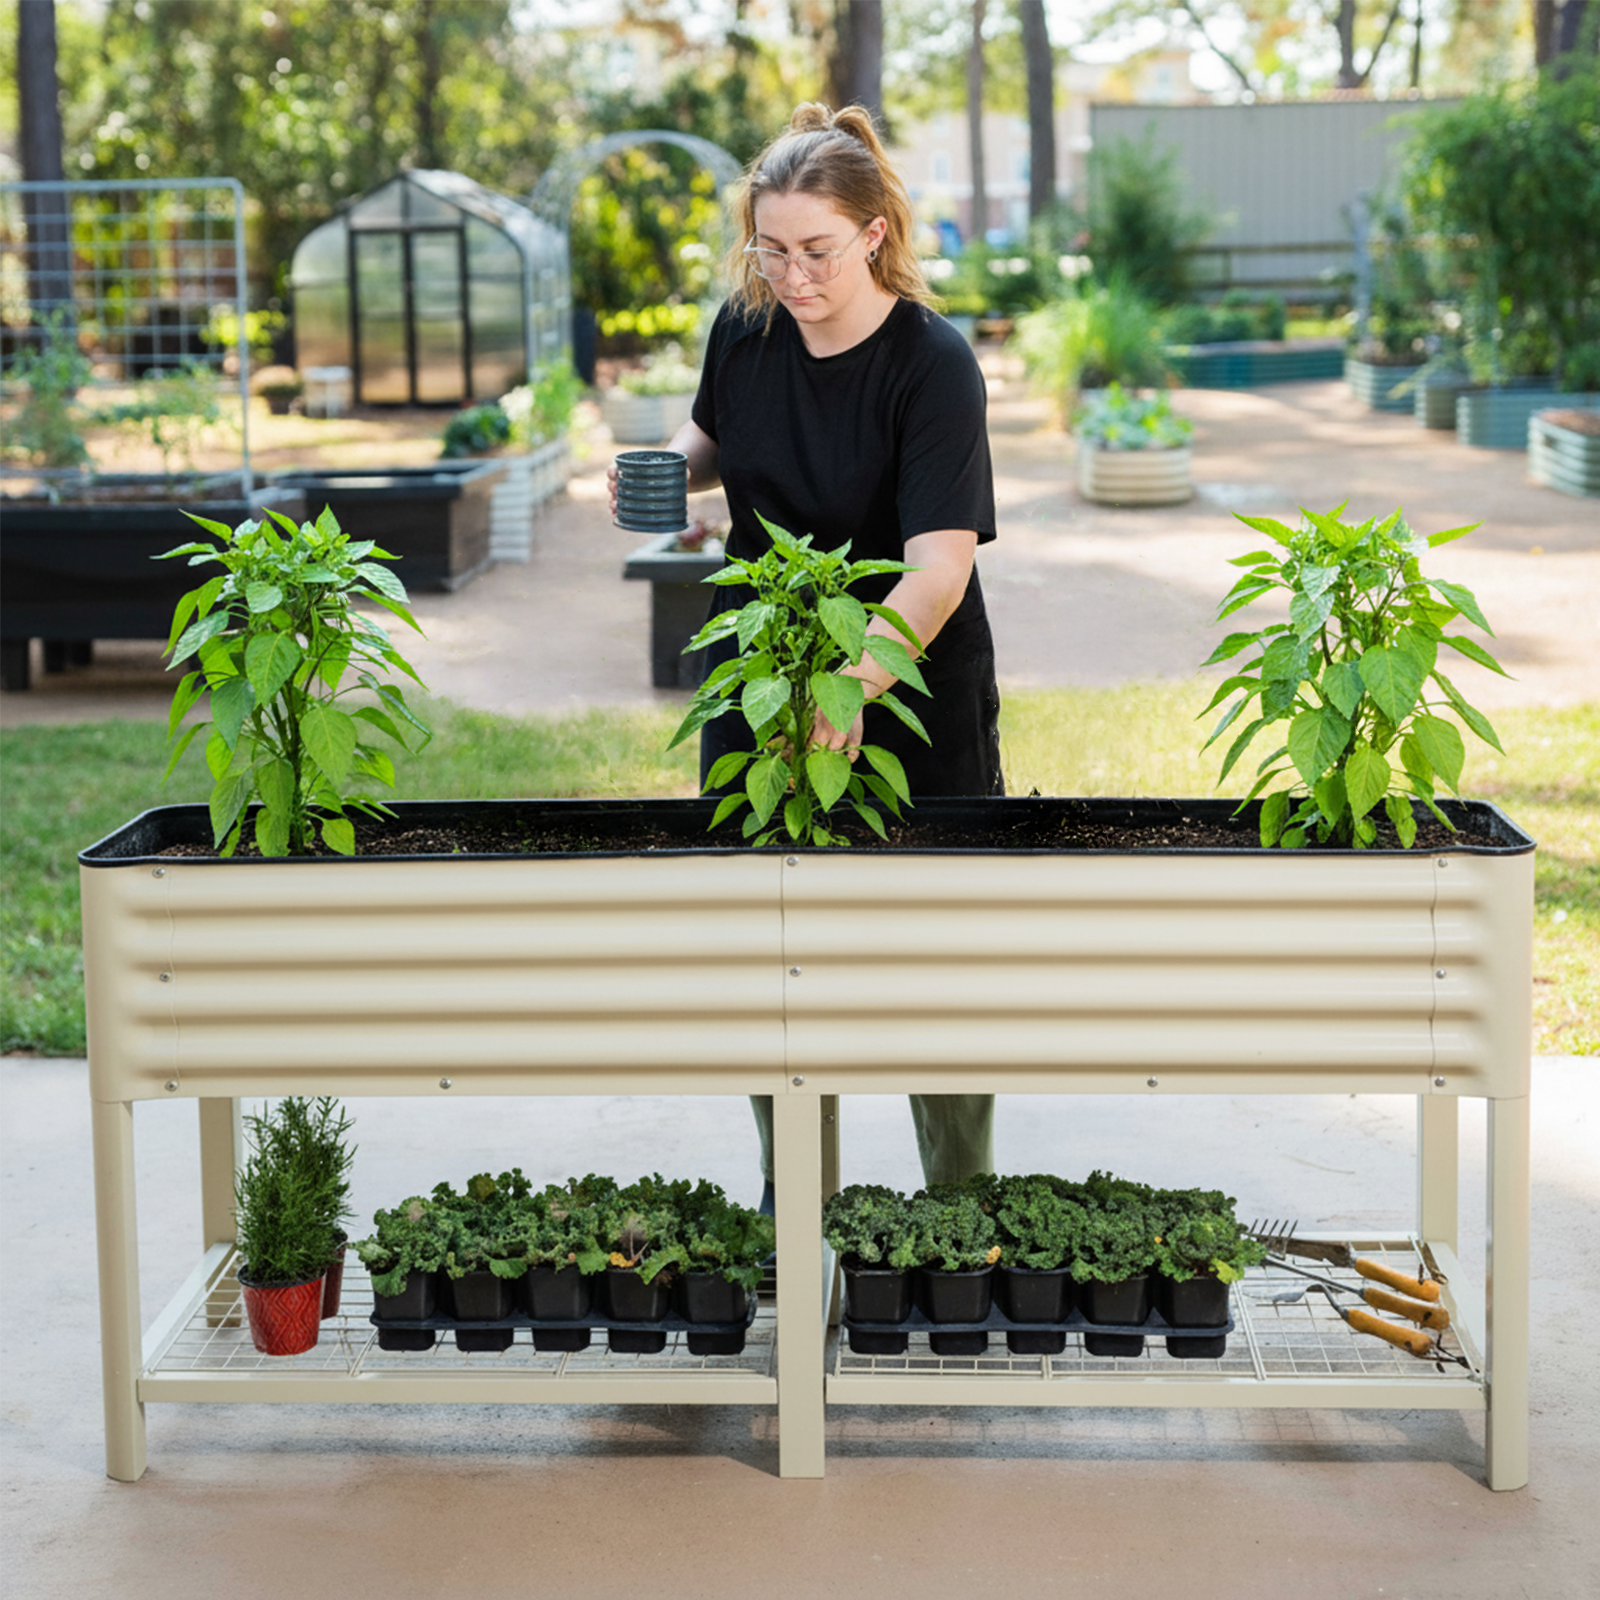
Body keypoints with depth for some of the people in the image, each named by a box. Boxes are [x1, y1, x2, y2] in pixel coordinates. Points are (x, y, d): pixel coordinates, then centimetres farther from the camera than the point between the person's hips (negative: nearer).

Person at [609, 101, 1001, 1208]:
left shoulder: (932, 361, -21)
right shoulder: (746, 327, -4)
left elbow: (939, 566, -31)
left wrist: (855, 683, -46)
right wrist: (675, 465, -5)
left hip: (911, 695, -5)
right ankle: (789, 1205, 27)